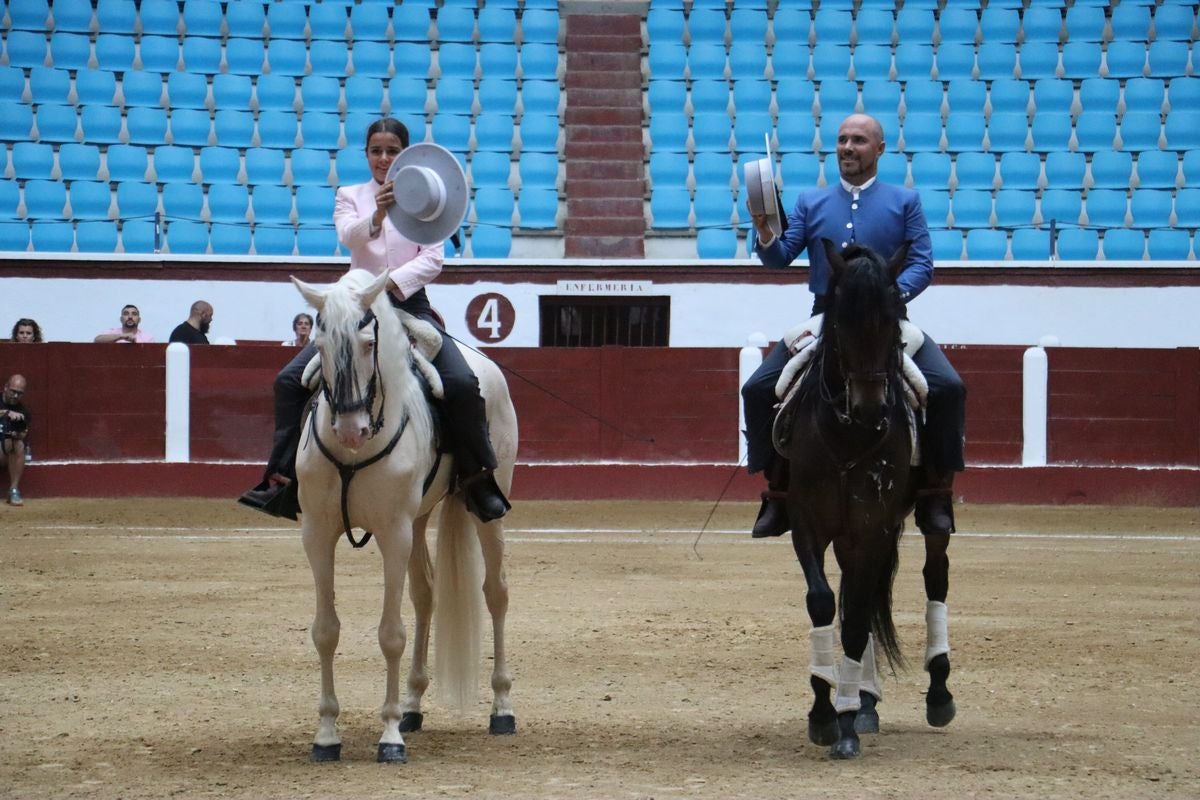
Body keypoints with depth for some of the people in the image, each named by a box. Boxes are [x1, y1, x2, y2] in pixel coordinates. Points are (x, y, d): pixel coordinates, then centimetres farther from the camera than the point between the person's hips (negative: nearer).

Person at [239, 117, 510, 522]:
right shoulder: (350, 196, 7)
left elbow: (433, 261, -3)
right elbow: (348, 236, -15)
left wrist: (392, 283, -19)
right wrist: (376, 216, -36)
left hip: (410, 304, -2)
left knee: (462, 383, -23)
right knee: (290, 379, -11)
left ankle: (477, 479, -9)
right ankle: (282, 477, -3)